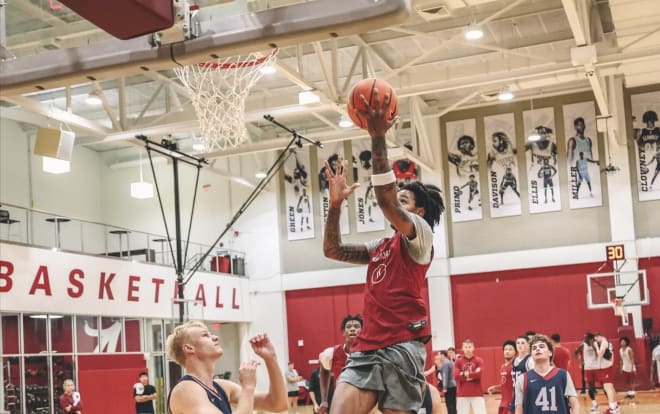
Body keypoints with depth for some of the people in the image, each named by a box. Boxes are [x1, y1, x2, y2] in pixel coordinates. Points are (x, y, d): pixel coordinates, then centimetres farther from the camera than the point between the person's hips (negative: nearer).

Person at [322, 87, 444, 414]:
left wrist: (378, 137, -17)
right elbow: (332, 250, 23)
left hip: (402, 346, -7)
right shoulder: (379, 247, 24)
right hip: (367, 346, 7)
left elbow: (386, 202, -16)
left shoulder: (421, 234, 1)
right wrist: (335, 204, 12)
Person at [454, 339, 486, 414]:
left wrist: (465, 374, -10)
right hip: (462, 395, 1)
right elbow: (456, 376, -10)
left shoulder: (479, 360, 3)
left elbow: (479, 374, -14)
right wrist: (473, 375, -11)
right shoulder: (458, 361, 4)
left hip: (477, 394, -1)